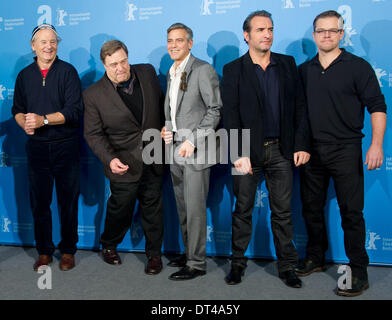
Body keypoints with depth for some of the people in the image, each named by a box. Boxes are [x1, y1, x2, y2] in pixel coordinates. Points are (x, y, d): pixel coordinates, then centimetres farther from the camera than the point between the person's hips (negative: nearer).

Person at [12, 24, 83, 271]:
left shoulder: (67, 71, -3)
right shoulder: (25, 75, 9)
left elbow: (75, 110, -12)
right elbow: (18, 109, 14)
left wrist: (43, 119, -20)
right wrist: (24, 123, -8)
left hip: (65, 146, -3)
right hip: (37, 147, 3)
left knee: (68, 201, 5)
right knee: (39, 202, 8)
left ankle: (68, 251, 19)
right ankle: (44, 251, 22)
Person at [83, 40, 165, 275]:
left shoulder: (147, 73, -1)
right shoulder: (94, 95, -12)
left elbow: (161, 102, 14)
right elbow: (93, 134, -9)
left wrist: (164, 127, 4)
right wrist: (109, 159, -22)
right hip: (124, 164, -3)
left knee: (153, 208, 13)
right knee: (120, 208, 11)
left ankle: (154, 253, 31)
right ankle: (109, 246, 40)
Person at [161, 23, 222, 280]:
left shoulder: (203, 70, -7)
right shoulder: (171, 73, 17)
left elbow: (215, 109, -12)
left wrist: (193, 141, -17)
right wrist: (167, 128, 6)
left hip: (196, 150, -8)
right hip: (176, 149, 8)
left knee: (195, 207, -5)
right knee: (183, 206, 14)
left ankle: (197, 263, 6)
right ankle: (189, 253, 28)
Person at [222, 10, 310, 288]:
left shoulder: (288, 64, 9)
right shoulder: (233, 70, 1)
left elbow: (300, 106, 7)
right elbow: (230, 115, -5)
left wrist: (302, 145, -1)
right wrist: (239, 153, -13)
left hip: (281, 150, 2)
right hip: (249, 150, -2)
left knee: (283, 212, 8)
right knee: (243, 210, 8)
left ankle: (287, 266, 20)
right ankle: (238, 263, 22)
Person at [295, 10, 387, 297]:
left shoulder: (358, 67, -1)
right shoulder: (304, 70, 11)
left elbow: (377, 107, -6)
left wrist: (377, 144, -17)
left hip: (345, 151, -4)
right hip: (311, 151, 5)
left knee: (351, 212, -3)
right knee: (312, 208, 12)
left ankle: (358, 273, 7)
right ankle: (315, 258, 29)